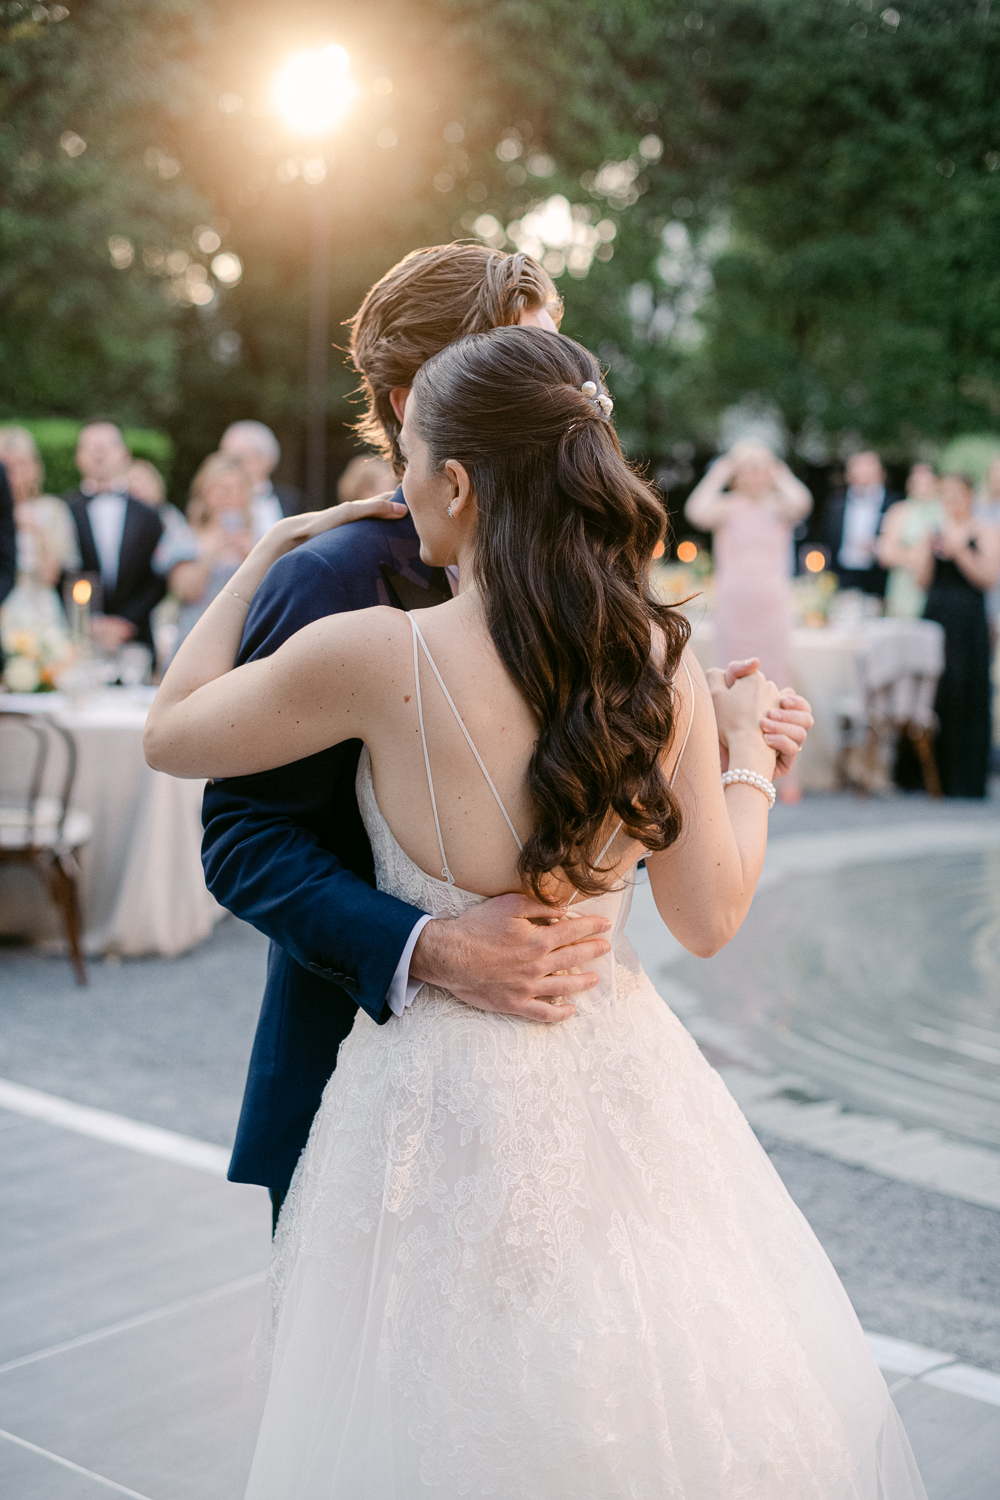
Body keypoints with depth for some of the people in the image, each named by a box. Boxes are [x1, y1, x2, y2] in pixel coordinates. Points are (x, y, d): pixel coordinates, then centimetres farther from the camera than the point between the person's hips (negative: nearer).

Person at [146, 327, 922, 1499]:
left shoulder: (377, 655, -19)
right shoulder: (660, 659, -9)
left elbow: (169, 734, -2)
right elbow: (710, 915, -2)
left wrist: (263, 558, 9)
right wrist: (748, 756, 13)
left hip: (446, 1084, -3)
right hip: (620, 1080, 4)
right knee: (646, 1402, 24)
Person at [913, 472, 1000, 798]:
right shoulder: (933, 533, 15)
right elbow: (922, 581, 10)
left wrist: (959, 552, -15)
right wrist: (929, 551, -5)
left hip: (969, 622, -4)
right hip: (934, 617, 4)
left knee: (966, 695, -7)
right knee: (935, 695, -1)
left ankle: (966, 780, -2)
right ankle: (936, 775, 6)